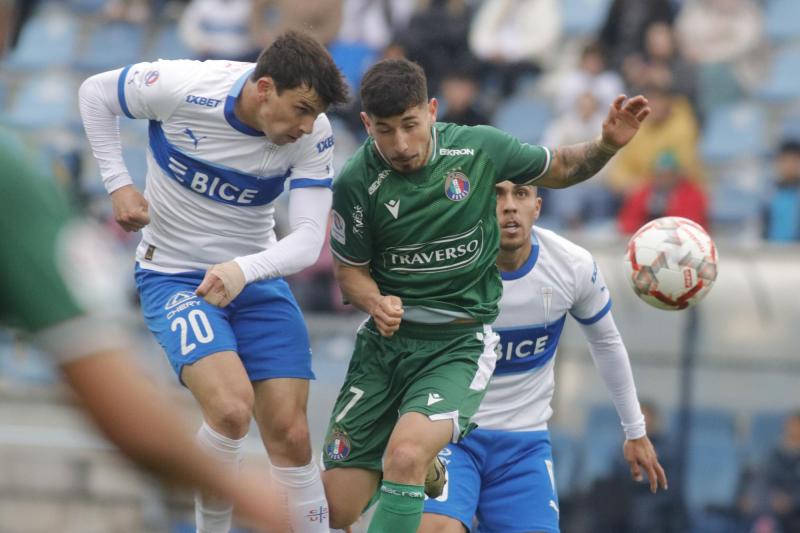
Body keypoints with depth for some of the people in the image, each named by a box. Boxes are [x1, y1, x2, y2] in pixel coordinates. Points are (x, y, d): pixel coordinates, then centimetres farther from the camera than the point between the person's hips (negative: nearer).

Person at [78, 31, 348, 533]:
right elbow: (96, 92, -4)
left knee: (290, 434, -4)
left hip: (258, 280, 3)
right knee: (231, 407, -25)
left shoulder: (314, 135, -17)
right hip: (173, 278, -3)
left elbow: (309, 240, -22)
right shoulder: (181, 87, -23)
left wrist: (243, 270, -40)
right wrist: (119, 183, -12)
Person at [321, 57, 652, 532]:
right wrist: (377, 304, -19)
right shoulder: (356, 184, -11)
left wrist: (608, 145, -10)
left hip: (461, 341, -2)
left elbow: (561, 169, 9)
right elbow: (351, 270, 2)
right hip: (388, 338, 2)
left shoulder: (480, 148, -8)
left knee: (405, 456, -30)